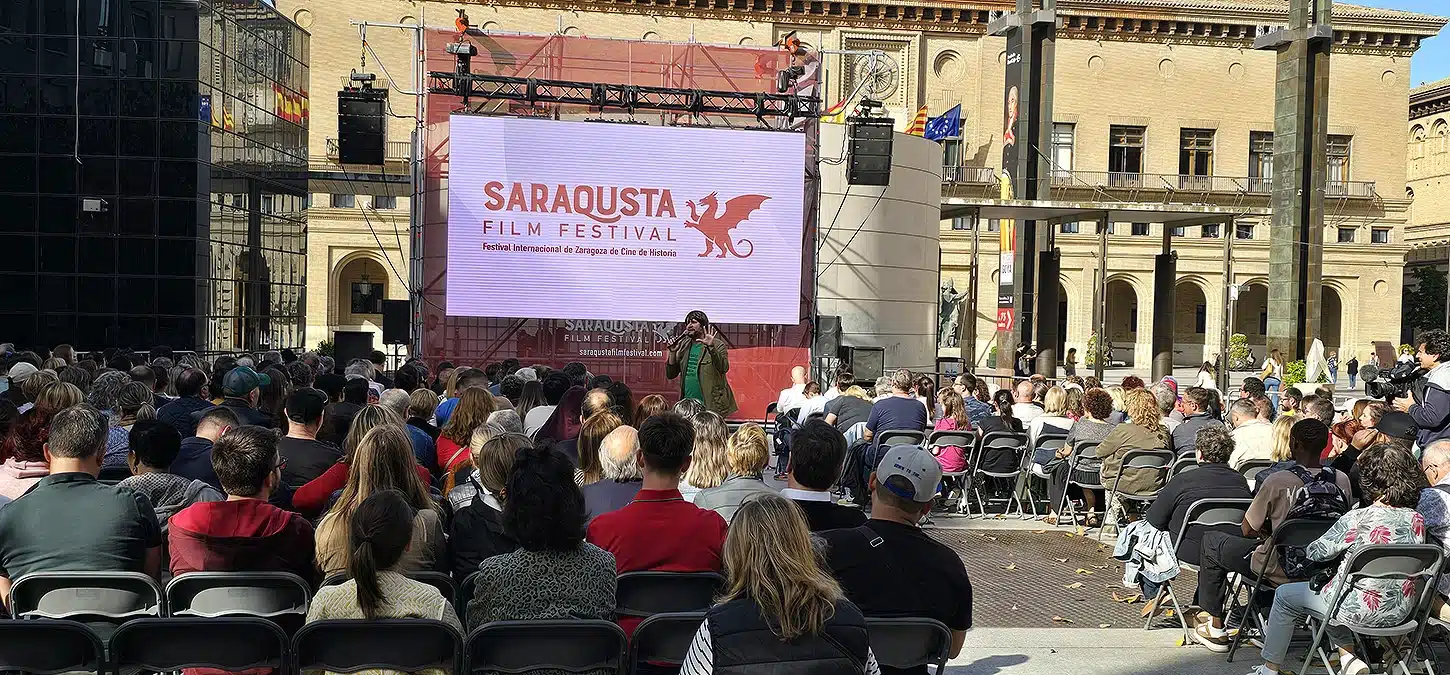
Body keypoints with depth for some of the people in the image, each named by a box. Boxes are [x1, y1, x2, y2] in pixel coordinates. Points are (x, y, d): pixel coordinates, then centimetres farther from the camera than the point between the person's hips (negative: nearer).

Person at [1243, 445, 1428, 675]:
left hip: (1363, 610, -7)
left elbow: (1316, 552, -9)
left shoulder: (1358, 519, -21)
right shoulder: (1417, 519, -4)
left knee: (1285, 595, 16)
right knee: (1327, 587, 32)